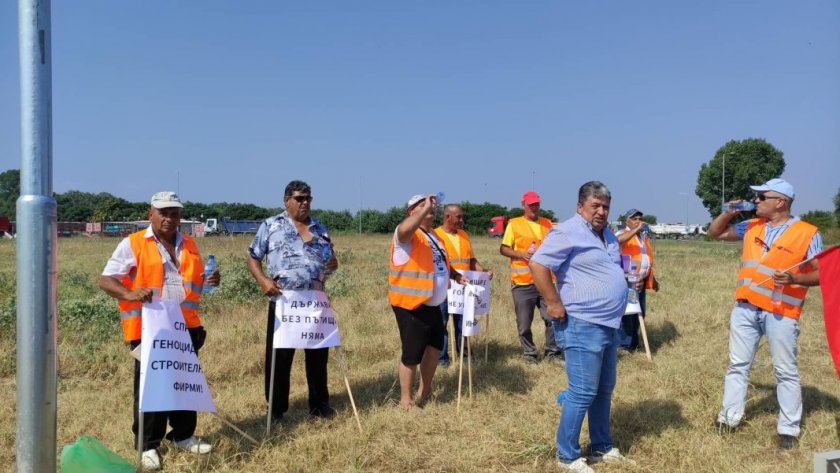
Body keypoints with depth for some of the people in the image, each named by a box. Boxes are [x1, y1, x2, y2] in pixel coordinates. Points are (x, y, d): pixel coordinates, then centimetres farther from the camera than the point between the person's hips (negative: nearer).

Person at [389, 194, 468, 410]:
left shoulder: (432, 234, 15)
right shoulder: (409, 233, -14)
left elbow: (441, 262, 26)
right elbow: (404, 229, -41)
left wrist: (455, 275, 9)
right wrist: (426, 209, -35)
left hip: (432, 304, 9)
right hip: (411, 305, -9)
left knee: (435, 346, 18)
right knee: (412, 353, -1)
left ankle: (424, 391, 36)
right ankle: (405, 400, 13)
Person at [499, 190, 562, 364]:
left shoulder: (547, 223, 12)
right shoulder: (514, 224, 2)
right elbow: (503, 249, 0)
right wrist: (521, 254, -15)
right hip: (523, 282, -3)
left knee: (553, 318, 1)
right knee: (524, 323, 4)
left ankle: (553, 352, 17)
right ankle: (529, 354, 19)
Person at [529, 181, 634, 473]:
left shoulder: (607, 235, 15)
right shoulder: (568, 232, -15)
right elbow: (537, 264, -22)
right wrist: (554, 304, -20)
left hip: (609, 325, 9)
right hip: (582, 326, -9)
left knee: (604, 390, 18)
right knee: (582, 393, -5)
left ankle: (601, 448, 31)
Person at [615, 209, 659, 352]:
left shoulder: (643, 235, 19)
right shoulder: (623, 234, -5)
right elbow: (618, 240, -33)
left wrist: (653, 278, 26)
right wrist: (636, 229, -31)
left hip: (641, 281, 8)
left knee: (639, 312, 12)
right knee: (626, 312, -7)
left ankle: (633, 342, 24)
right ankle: (624, 344, 0)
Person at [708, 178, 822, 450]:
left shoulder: (807, 233, -7)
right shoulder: (751, 227, 9)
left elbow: (822, 273, -7)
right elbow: (715, 233, 19)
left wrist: (795, 278, -25)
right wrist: (729, 212, 3)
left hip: (781, 313, -5)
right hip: (745, 309, 5)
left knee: (786, 372, 5)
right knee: (738, 365, 12)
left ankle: (789, 429, 15)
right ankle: (729, 417, 23)